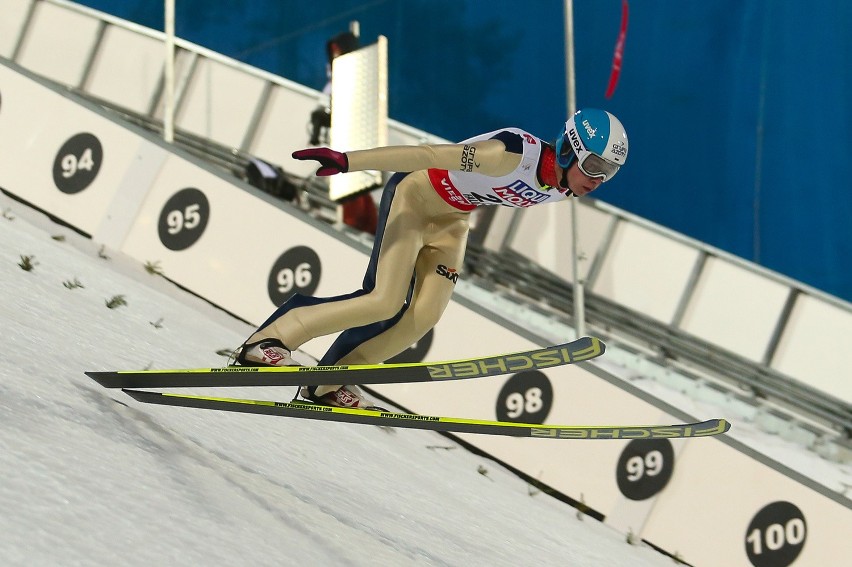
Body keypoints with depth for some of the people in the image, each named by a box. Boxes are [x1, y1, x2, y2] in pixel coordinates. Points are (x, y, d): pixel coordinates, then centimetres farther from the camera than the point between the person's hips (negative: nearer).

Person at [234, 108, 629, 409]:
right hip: (415, 194, -8)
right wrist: (347, 161, -39)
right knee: (385, 302, -19)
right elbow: (426, 156, -37)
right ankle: (270, 338, -8)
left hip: (450, 219, 8)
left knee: (424, 315, -7)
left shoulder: (564, 188, -11)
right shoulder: (514, 154, -36)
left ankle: (329, 383, 4)